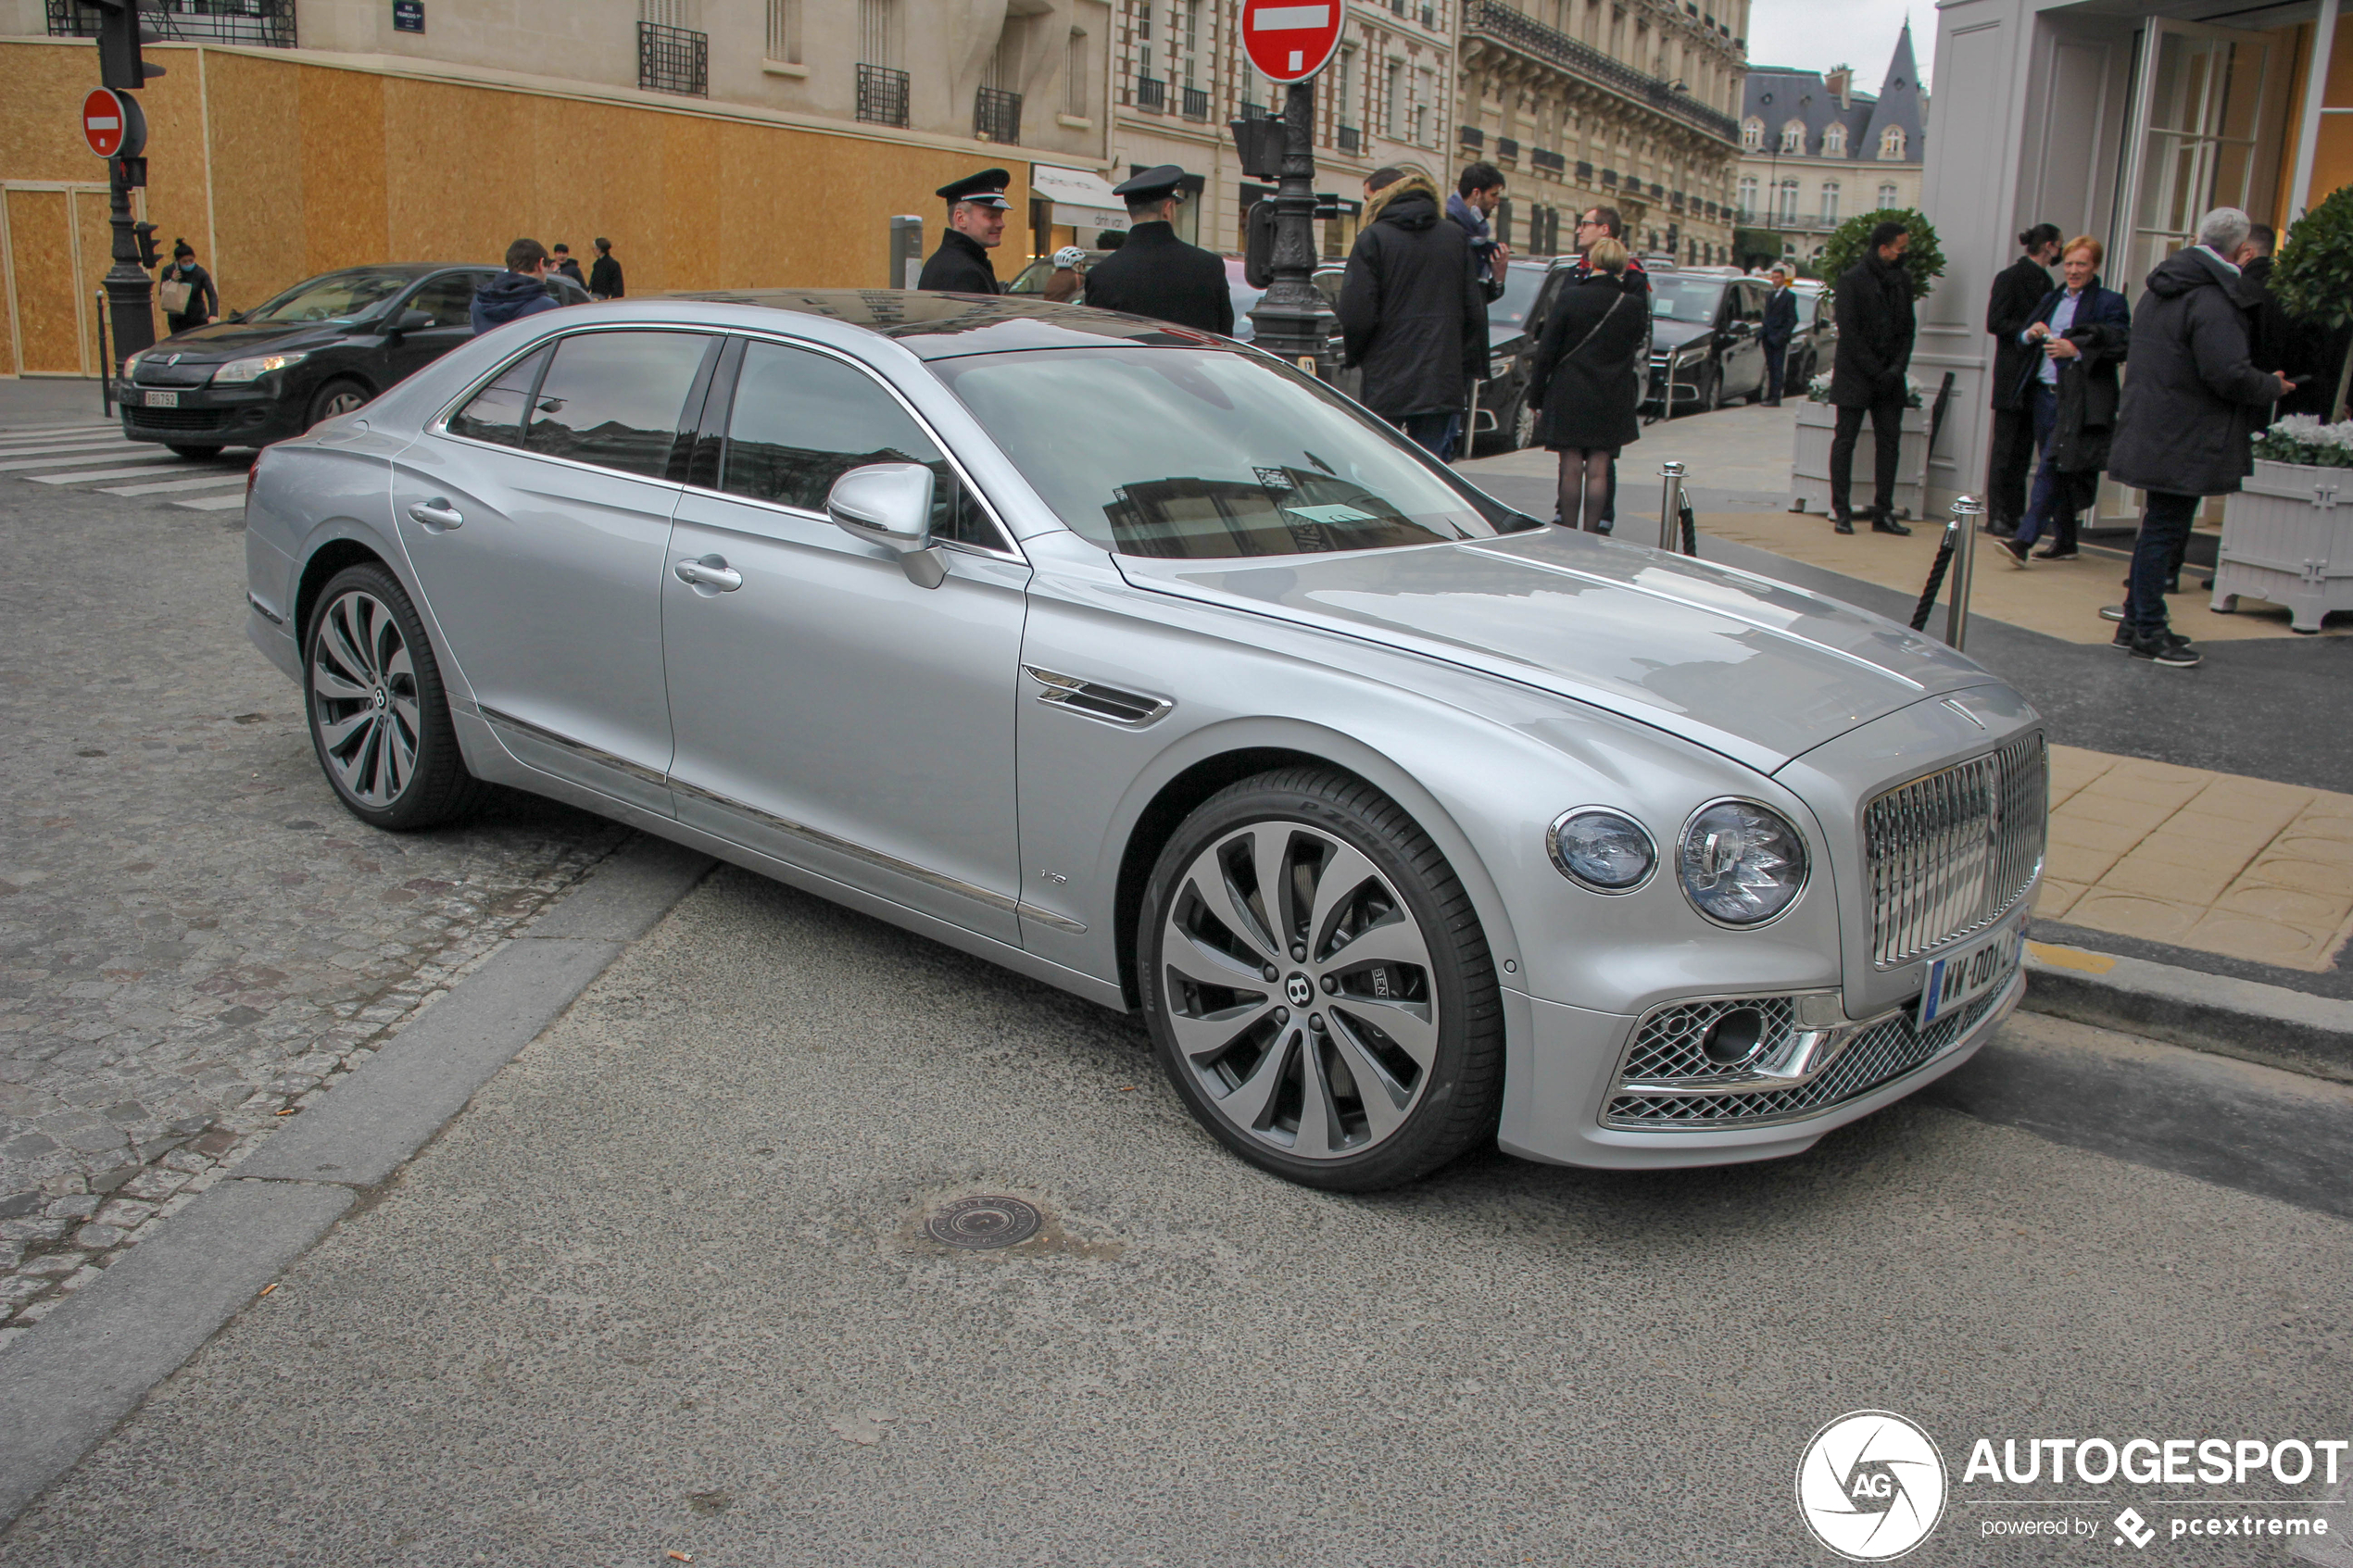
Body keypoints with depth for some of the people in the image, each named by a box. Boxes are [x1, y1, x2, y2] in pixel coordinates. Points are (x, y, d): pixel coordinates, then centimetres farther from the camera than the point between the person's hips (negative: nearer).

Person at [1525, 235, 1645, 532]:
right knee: (1598, 471, 5)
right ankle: (1591, 534, 6)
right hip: (1611, 403, 2)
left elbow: (1546, 352, -6)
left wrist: (1536, 399, -1)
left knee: (1571, 470, 4)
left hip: (1569, 397, -1)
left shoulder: (1570, 297, -8)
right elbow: (1638, 344, 11)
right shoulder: (1631, 305, -3)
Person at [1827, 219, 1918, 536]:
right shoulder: (1853, 280, -7)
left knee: (1890, 441, 2)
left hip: (1889, 377, 5)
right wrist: (1876, 372, -13)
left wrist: (1897, 368, -4)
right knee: (1845, 440, -1)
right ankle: (1841, 510, 4)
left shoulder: (1903, 279, 9)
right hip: (1855, 376, -5)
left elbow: (1907, 328, 11)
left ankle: (1883, 512, 6)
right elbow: (1849, 334, -11)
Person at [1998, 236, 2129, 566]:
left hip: (2078, 400, -6)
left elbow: (2122, 348, -11)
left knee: (2052, 468, -14)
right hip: (2044, 393, 6)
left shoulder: (2110, 303, -2)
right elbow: (2021, 337, 20)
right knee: (2059, 473, 11)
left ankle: (2024, 540, -19)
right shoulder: (2051, 299, 19)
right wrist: (2031, 334, -3)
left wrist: (2076, 350, -22)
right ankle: (2066, 542, 20)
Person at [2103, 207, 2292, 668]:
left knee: (2158, 529, 17)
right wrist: (2274, 386, -4)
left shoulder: (2161, 291, 11)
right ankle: (2147, 633, 3)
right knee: (2164, 531, -3)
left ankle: (2137, 622, 24)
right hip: (2183, 442, -9)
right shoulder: (2212, 301, -19)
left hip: (2152, 434, 10)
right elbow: (2230, 375, -23)